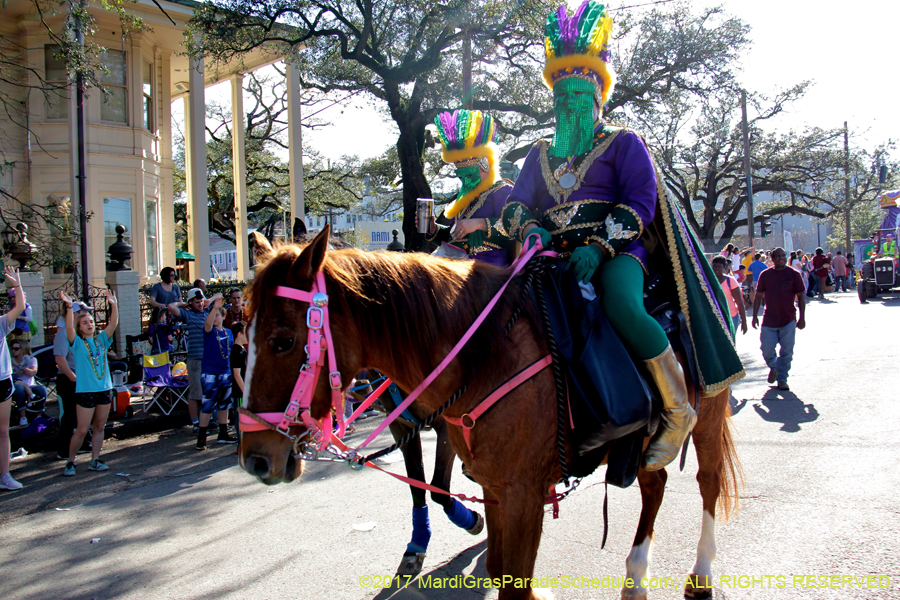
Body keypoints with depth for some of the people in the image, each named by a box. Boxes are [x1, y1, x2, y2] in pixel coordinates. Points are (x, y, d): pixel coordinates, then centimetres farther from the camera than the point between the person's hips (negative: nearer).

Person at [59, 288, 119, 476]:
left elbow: (113, 324, -3)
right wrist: (69, 307, -31)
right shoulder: (77, 343, -1)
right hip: (85, 391, -4)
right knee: (81, 430, -1)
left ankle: (94, 460, 18)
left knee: (99, 427, 9)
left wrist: (114, 305, -17)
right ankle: (70, 462, 13)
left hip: (105, 389, 4)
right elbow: (69, 327, -19)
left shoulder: (101, 340, 9)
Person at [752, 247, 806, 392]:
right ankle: (773, 368, 30)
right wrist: (755, 316, 1)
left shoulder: (794, 274, 0)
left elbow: (801, 297, 2)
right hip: (769, 321, 1)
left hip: (788, 321, -1)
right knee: (767, 350, 0)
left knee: (786, 352, 3)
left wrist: (802, 318, -3)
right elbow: (759, 296, 7)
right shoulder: (765, 275, 3)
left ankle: (782, 378, 17)